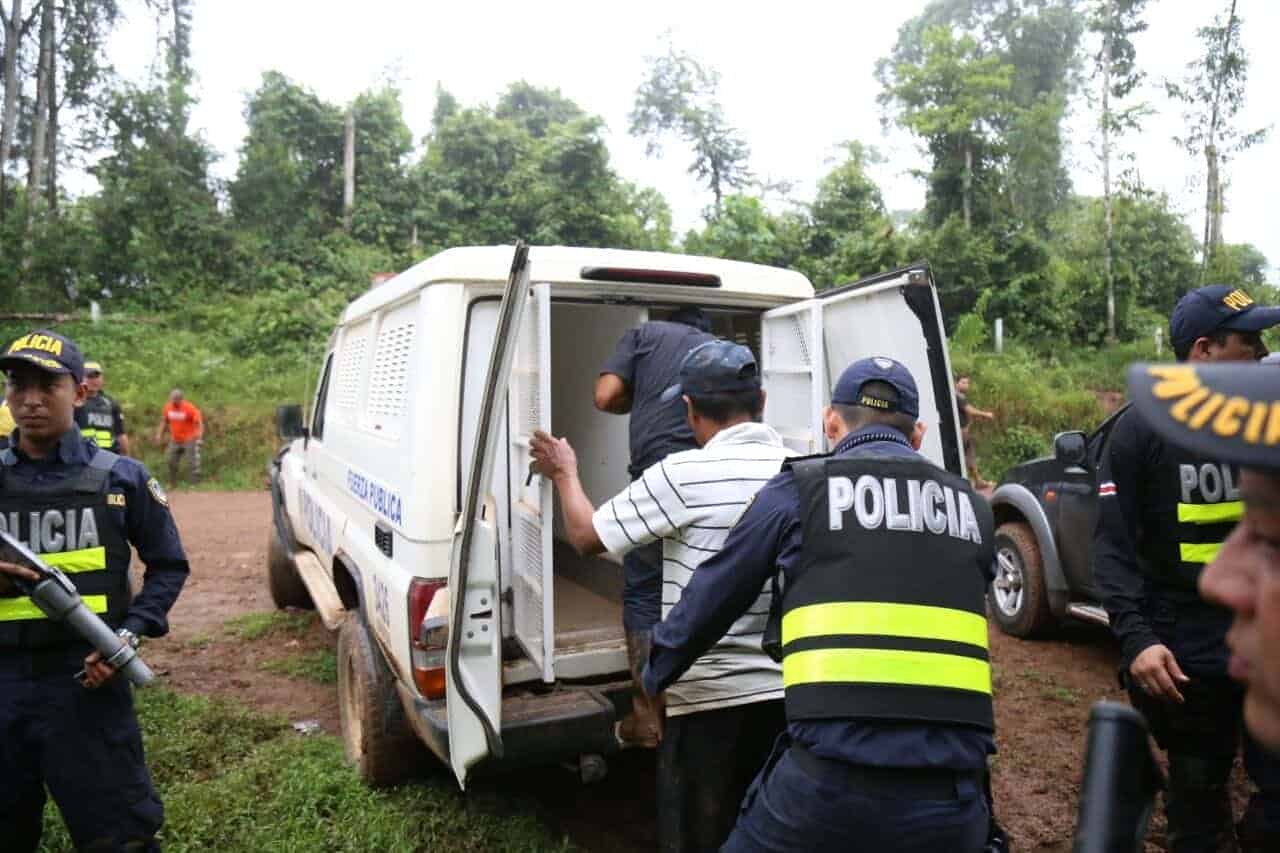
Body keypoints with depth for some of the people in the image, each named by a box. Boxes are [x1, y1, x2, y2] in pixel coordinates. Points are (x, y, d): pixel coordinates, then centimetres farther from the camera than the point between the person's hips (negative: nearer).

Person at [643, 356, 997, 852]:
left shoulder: (800, 490, 2)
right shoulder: (972, 509, 12)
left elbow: (708, 603, 9)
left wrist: (653, 681, 26)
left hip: (832, 779, -3)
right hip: (952, 793, 4)